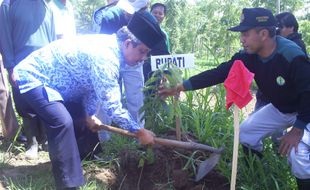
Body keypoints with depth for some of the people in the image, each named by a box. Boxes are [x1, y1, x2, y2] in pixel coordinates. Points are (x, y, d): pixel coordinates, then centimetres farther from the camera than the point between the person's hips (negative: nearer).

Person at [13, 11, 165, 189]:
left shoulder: (110, 47, 0)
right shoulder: (105, 56, -31)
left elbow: (94, 85, 12)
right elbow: (111, 104, -30)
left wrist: (90, 114, 14)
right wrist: (140, 131, -22)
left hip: (47, 77, 10)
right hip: (32, 76, -10)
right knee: (63, 122, -26)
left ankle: (83, 154, 41)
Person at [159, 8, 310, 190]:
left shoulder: (292, 56, -34)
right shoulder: (249, 56, -14)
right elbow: (218, 73, -16)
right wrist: (181, 87, -20)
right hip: (279, 108, 7)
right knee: (246, 131, 8)